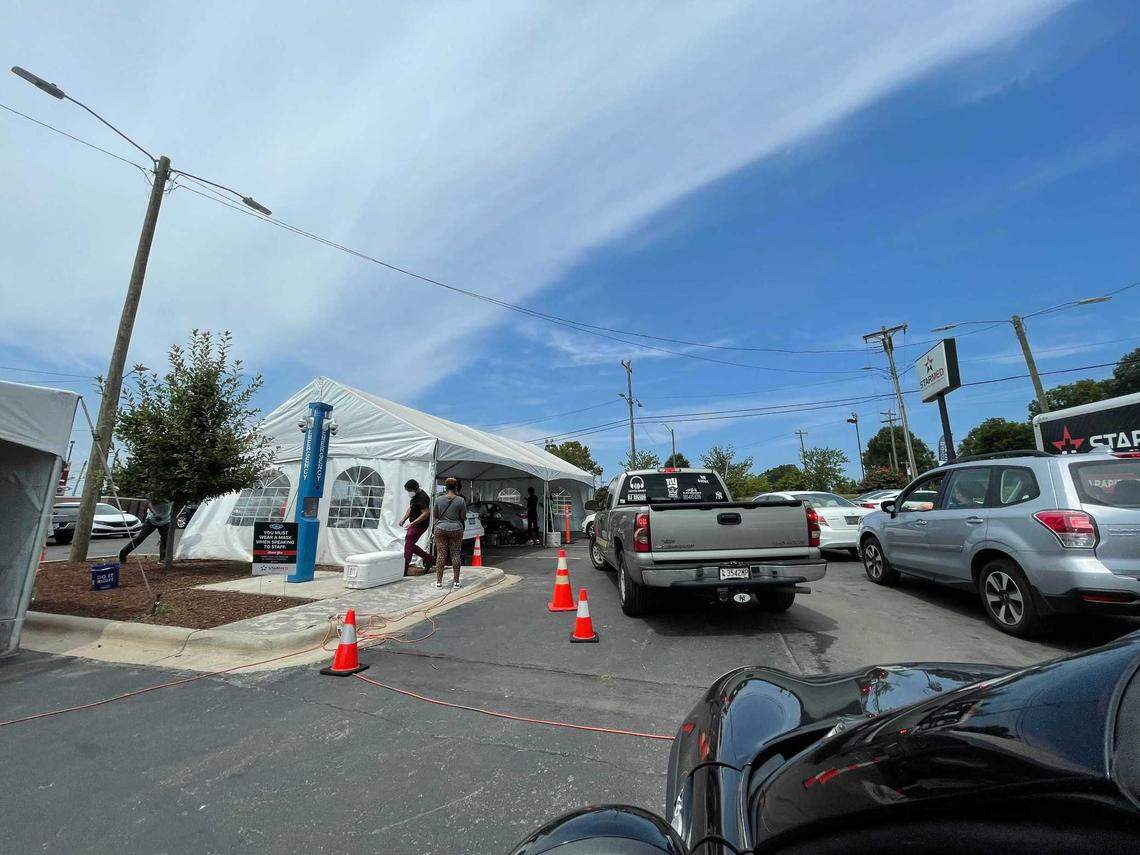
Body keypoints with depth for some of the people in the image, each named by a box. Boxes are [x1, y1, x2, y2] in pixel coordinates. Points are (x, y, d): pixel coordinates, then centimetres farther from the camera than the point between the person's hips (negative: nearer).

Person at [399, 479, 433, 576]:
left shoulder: (422, 497, -20)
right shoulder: (415, 496, 12)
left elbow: (426, 513, -25)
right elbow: (410, 509, 22)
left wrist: (412, 523, -26)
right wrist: (403, 519, 8)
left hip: (420, 525, -10)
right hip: (414, 525, 10)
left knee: (408, 545, -7)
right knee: (410, 544, 14)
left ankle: (404, 569, 0)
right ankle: (428, 558, 24)